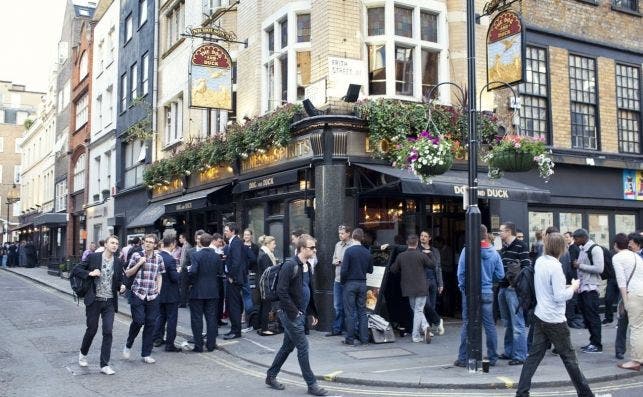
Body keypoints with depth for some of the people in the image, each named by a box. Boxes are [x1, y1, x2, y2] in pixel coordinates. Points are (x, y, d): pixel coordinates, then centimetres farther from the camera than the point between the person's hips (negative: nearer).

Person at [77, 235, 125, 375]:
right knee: (92, 329, 9)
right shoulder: (92, 257, -3)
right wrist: (90, 273, -15)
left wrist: (121, 286, -7)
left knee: (108, 332, -3)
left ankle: (104, 365, 4)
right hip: (94, 301, -2)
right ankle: (83, 353, 37)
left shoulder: (118, 262, 5)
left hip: (110, 302, 2)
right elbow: (78, 270, 2)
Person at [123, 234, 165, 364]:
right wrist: (139, 263, -10)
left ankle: (146, 354, 14)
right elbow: (128, 274, 2)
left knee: (150, 324, 3)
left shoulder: (159, 258, 8)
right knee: (138, 321, -11)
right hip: (137, 294, -3)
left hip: (152, 296, 3)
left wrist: (158, 288, 7)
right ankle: (128, 345, 17)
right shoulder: (136, 255, 1)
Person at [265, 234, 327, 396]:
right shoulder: (290, 265, -18)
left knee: (288, 346, 16)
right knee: (303, 347, -4)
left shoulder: (306, 265, 10)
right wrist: (294, 311, -19)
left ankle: (271, 376, 29)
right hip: (290, 314, -9)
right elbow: (282, 291, -22)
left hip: (300, 314, 9)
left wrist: (312, 312, 15)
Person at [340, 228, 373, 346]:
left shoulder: (349, 250, -12)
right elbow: (370, 270, 10)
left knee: (350, 312, 1)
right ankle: (364, 338, 11)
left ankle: (350, 339, 5)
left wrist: (342, 282, -1)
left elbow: (344, 269, -15)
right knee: (362, 311, 10)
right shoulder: (367, 252, 3)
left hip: (350, 283, -4)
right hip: (362, 283, 4)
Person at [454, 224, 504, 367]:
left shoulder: (467, 250, -12)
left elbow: (461, 272, -11)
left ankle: (463, 358, 8)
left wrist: (462, 287, 6)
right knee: (489, 325, 11)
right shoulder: (494, 253, -3)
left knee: (467, 325, 4)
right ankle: (492, 358, 18)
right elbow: (500, 275, 1)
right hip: (487, 293, 3)